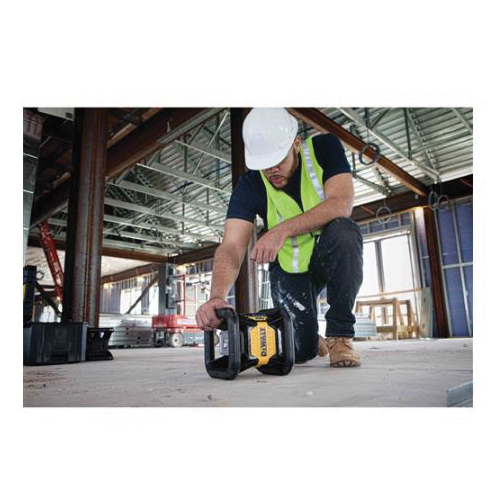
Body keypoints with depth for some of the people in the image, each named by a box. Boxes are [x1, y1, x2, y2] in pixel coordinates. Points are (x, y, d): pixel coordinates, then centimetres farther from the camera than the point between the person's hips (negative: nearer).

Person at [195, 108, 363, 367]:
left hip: (330, 256, 0)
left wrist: (282, 230, -39)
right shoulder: (249, 185, -15)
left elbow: (341, 204, -29)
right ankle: (312, 341, 27)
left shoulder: (324, 147, -14)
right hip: (289, 268, 0)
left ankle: (339, 334, -15)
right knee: (300, 351, -15)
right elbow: (231, 247, -24)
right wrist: (217, 295, -43)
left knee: (344, 231, -34)